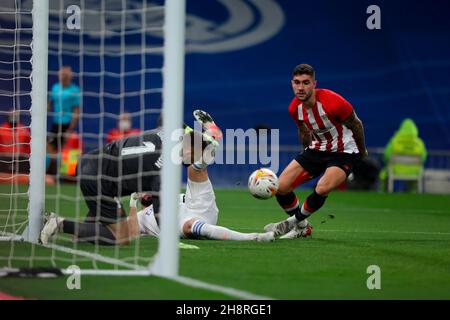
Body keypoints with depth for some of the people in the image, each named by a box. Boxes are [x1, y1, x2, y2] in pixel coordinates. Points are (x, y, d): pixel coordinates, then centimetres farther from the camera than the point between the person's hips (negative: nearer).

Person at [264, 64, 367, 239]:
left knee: (322, 189, -31)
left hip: (344, 152, -6)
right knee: (280, 187, -6)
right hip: (317, 150, 6)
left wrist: (362, 152, 6)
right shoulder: (294, 108, -10)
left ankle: (295, 221, -3)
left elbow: (356, 125, -10)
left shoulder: (333, 102, -27)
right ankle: (302, 227, 16)